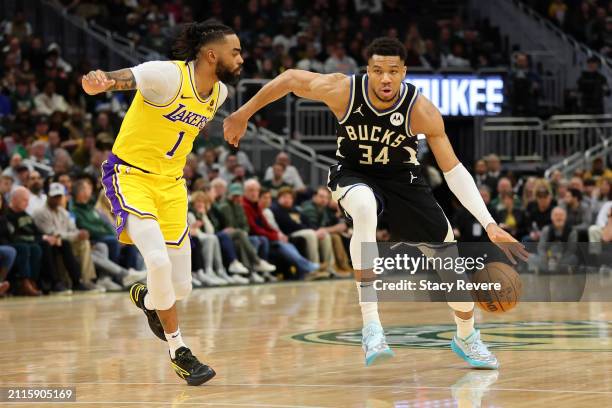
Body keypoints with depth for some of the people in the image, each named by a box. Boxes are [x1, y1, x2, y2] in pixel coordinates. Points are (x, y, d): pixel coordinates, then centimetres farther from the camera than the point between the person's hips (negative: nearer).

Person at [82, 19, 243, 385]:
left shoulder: (220, 92, 2)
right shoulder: (169, 75, -20)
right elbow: (123, 78, -35)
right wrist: (99, 82, -58)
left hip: (171, 183, 7)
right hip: (130, 175, -7)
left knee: (180, 287, 4)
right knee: (158, 260, -26)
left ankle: (144, 297, 41)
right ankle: (179, 352, -3)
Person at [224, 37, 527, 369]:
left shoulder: (421, 111, -27)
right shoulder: (343, 91, -27)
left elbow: (453, 170, -23)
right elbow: (289, 79, -10)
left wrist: (489, 224, -31)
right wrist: (243, 115, -1)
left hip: (401, 177, 2)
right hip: (353, 174, -2)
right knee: (365, 208, -39)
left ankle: (467, 338, 32)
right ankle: (370, 325, -39)